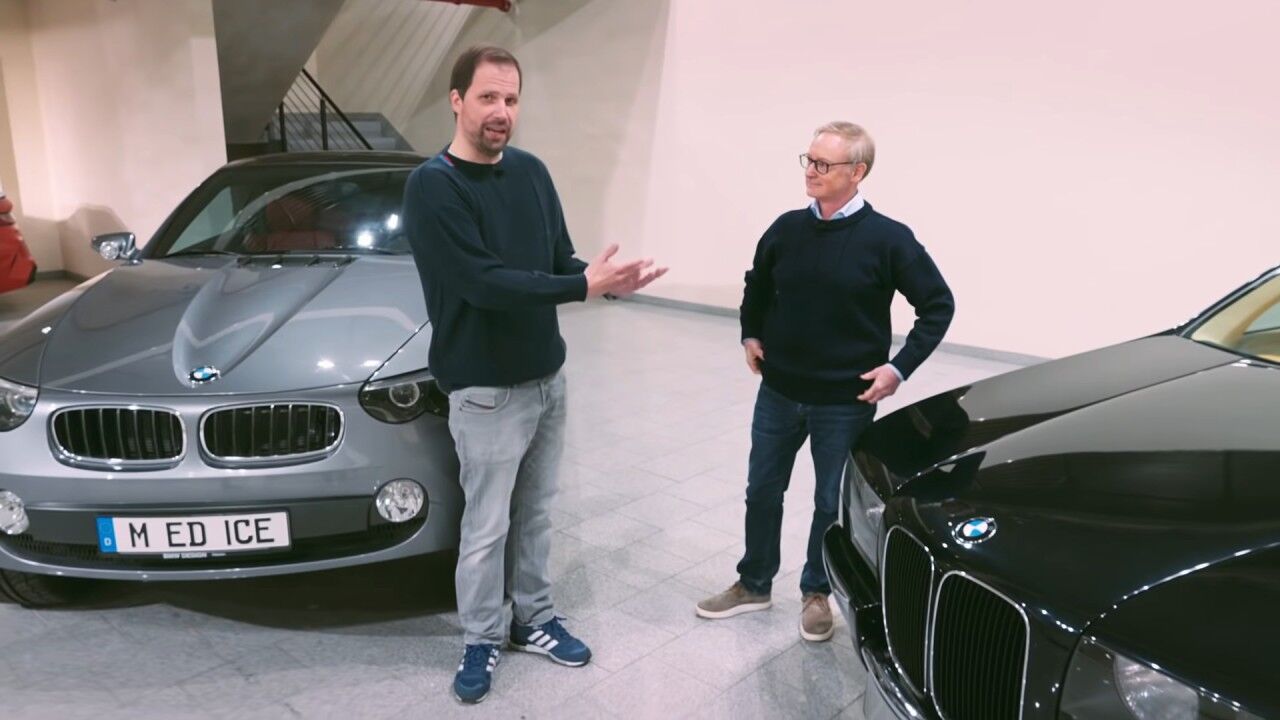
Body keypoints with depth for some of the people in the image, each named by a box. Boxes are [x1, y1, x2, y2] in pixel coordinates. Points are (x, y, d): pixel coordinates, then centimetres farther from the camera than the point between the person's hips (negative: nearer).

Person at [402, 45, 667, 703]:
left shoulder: (532, 171, 4)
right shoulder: (433, 187, -16)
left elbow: (560, 262, 4)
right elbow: (485, 282, -25)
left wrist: (607, 279, -18)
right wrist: (587, 286, -26)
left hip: (548, 375, 6)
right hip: (486, 389, -6)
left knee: (535, 513, 18)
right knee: (487, 527, 7)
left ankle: (532, 619, 35)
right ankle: (480, 641, 27)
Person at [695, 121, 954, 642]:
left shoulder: (888, 240, -12)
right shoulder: (787, 229, -1)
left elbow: (938, 305, -5)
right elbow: (757, 284, 18)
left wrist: (900, 366, -12)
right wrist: (751, 334, 7)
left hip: (845, 402, -3)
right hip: (778, 393, 4)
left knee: (832, 503, 11)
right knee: (762, 491, 14)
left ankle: (816, 592, 33)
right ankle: (753, 585, 33)